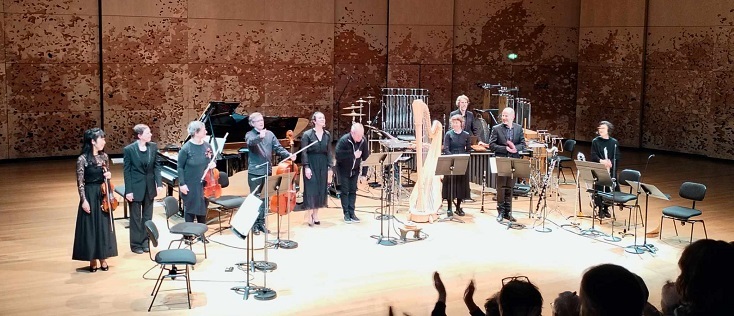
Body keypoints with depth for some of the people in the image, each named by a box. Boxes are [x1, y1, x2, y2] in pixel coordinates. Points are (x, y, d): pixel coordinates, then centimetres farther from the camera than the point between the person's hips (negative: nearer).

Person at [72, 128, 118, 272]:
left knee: (103, 226, 10)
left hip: (103, 195, 5)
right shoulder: (82, 159, -12)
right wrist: (84, 200, -15)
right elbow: (80, 182, -11)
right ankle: (92, 261, 13)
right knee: (90, 227, 2)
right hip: (90, 196, -5)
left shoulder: (104, 156, 4)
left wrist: (108, 175, -6)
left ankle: (102, 259, 21)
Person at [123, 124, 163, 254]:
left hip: (149, 187, 4)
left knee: (147, 217, 13)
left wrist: (159, 183, -5)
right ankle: (136, 244, 19)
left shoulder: (153, 147, -2)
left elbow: (157, 166, 4)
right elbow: (126, 171, -9)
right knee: (136, 218, 7)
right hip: (136, 187, -4)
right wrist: (129, 191, -12)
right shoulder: (129, 149, -13)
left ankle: (145, 242, 25)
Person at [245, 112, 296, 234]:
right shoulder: (250, 134, -3)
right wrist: (260, 137, -47)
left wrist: (289, 155, -15)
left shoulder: (270, 134, 9)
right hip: (255, 172, -4)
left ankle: (262, 222, 21)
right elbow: (250, 142, -27)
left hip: (267, 171, 4)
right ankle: (254, 224, 10)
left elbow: (278, 148, 3)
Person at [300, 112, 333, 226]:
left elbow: (329, 152, 8)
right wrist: (306, 167, -14)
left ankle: (316, 214, 16)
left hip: (323, 165, 4)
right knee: (311, 189, -5)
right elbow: (304, 152, -7)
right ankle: (309, 215, 2)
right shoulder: (307, 134, -6)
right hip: (311, 164, -4)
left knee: (321, 189, 6)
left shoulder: (327, 135, 6)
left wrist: (330, 167, 3)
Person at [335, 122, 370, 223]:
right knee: (344, 191, -1)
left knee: (353, 191, 5)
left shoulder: (363, 141, -13)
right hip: (343, 170, -4)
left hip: (355, 170, 4)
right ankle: (346, 214, 5)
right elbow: (338, 156, -31)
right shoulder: (344, 140, -25)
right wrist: (353, 155, -32)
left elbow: (366, 156, -6)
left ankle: (352, 213, 10)